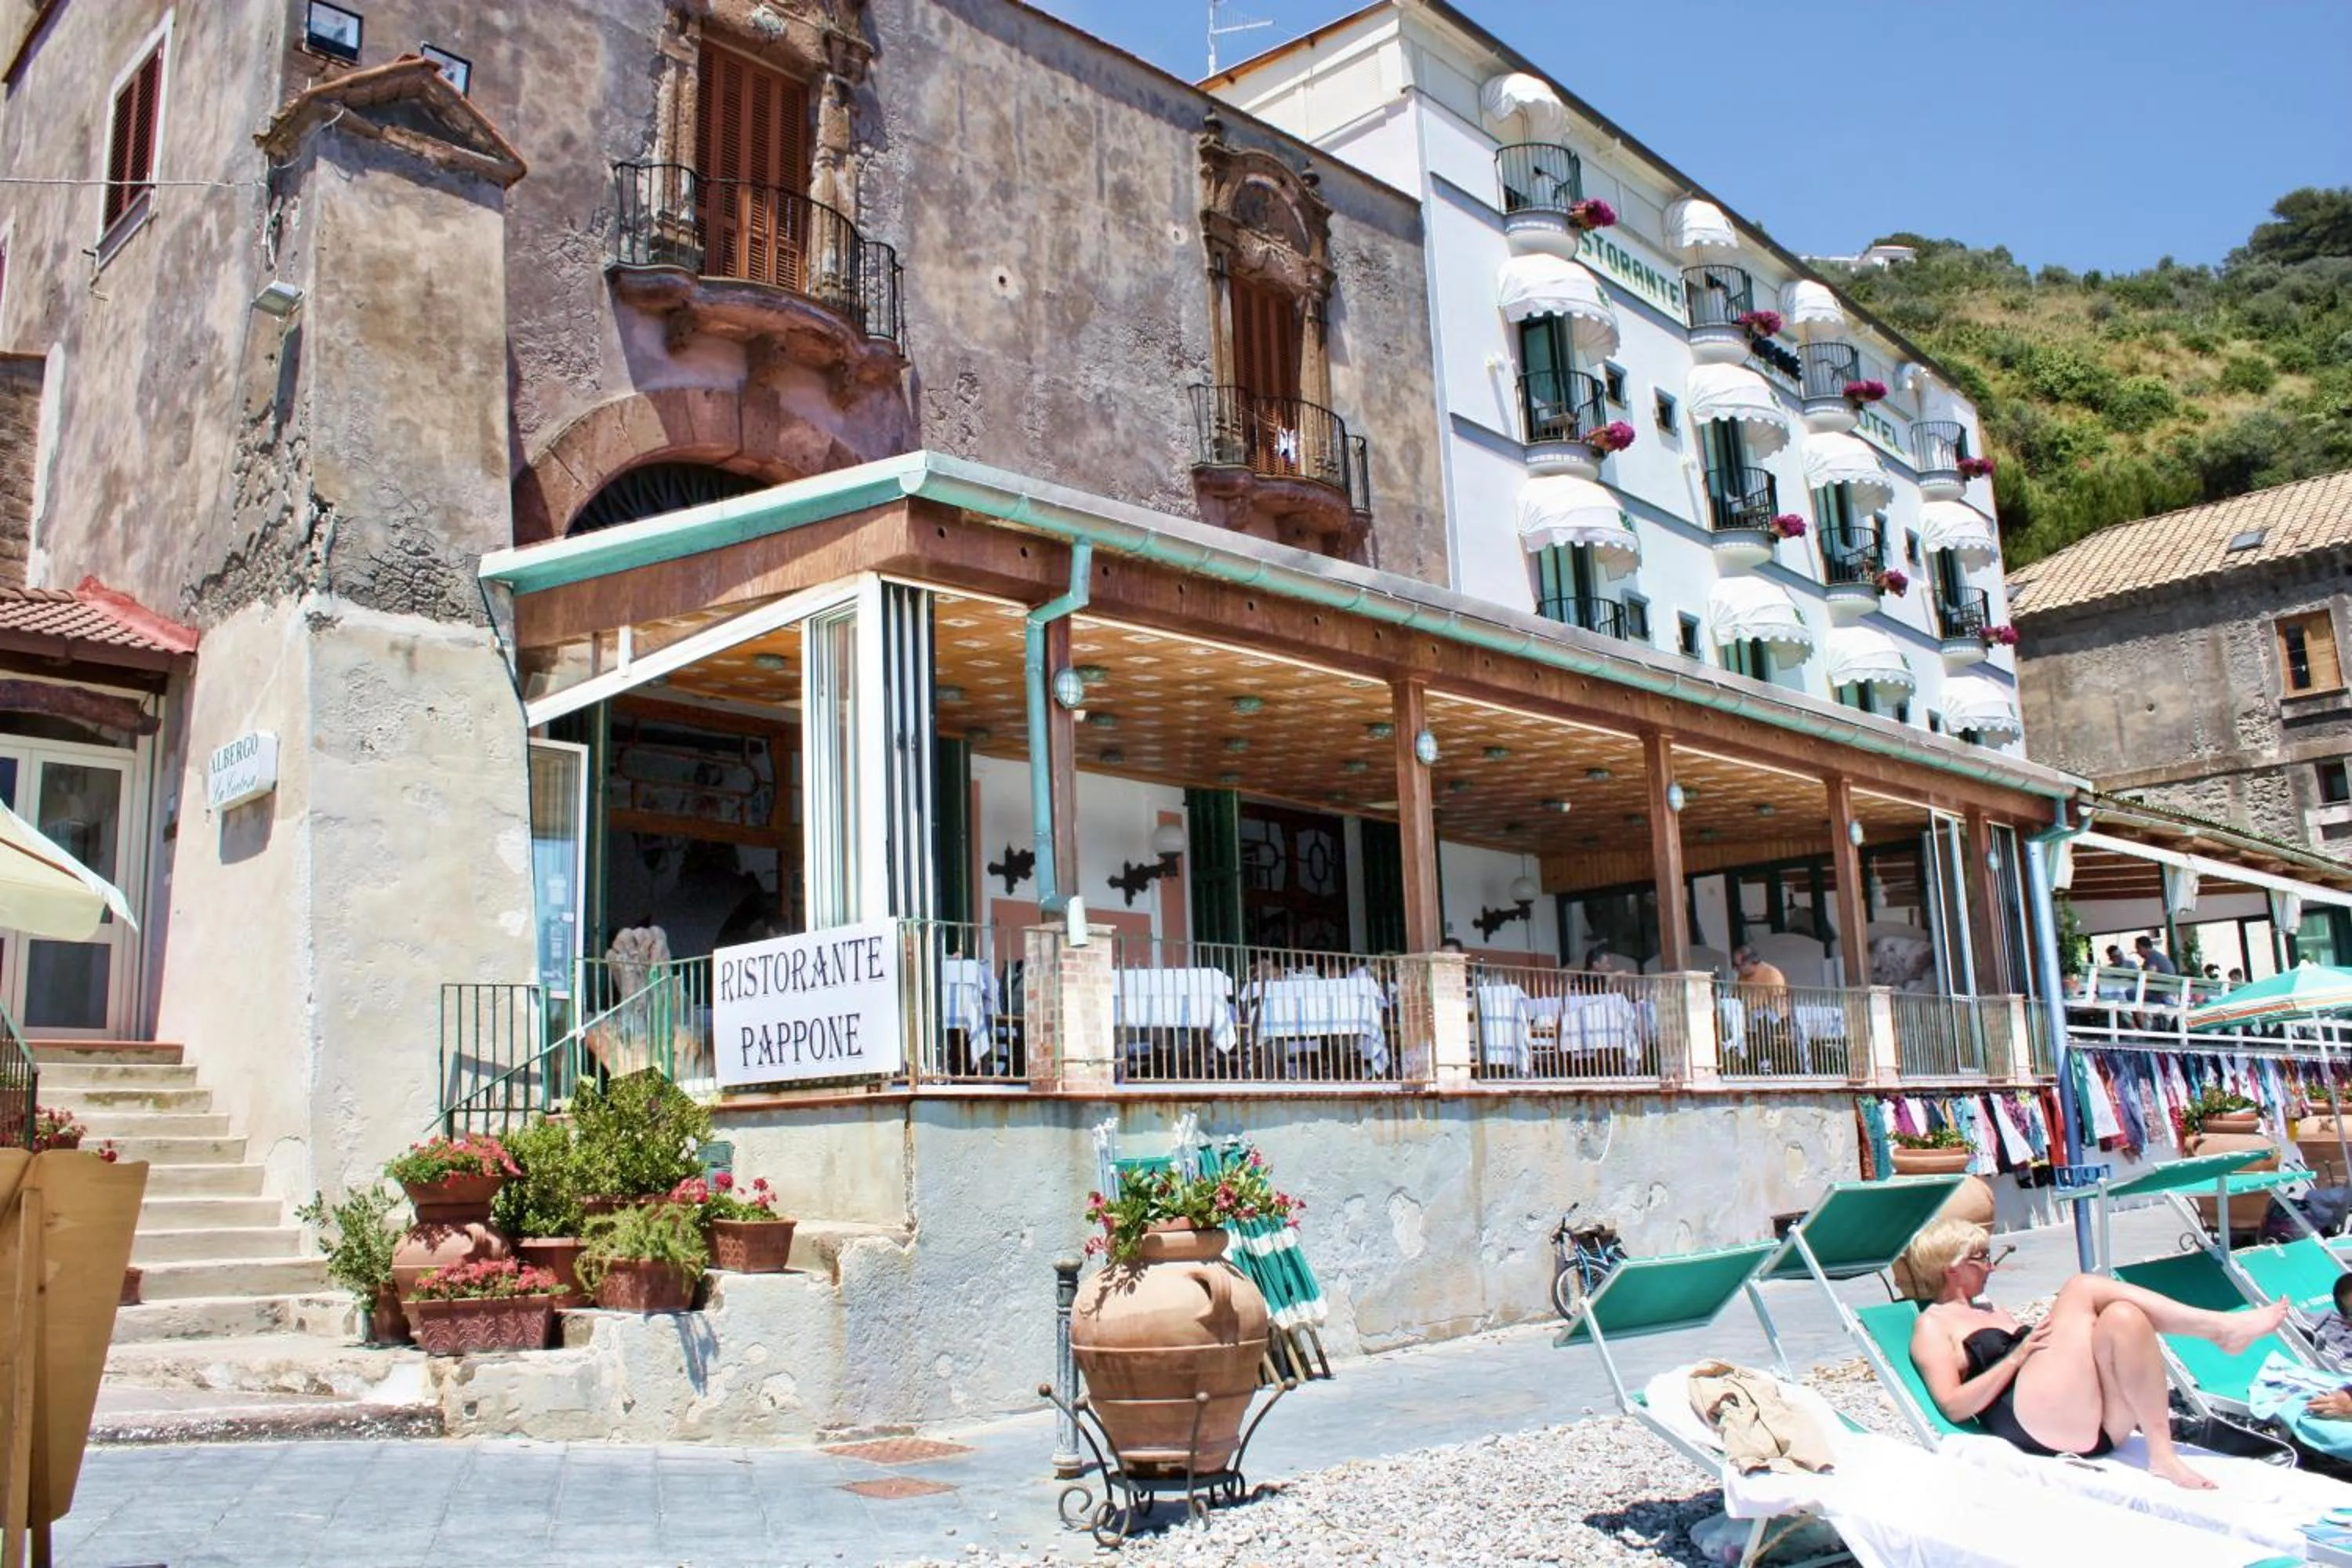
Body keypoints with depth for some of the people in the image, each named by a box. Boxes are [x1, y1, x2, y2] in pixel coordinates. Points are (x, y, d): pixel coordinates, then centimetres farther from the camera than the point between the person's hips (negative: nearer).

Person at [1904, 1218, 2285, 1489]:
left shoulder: (1991, 1311, 35)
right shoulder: (1932, 1325, 8)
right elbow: (1953, 1407, -6)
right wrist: (2019, 1356, -9)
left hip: (2097, 1424, 8)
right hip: (2032, 1422, -8)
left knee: (2125, 1317, -16)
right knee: (2082, 1288, -16)